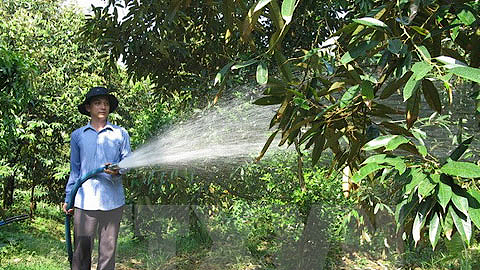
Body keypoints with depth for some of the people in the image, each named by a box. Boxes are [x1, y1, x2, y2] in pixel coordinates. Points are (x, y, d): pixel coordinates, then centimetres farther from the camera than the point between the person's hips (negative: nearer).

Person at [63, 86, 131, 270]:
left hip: (112, 200, 0)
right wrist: (68, 198, 9)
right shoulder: (77, 135, 13)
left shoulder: (121, 134, 10)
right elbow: (74, 170, 15)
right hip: (84, 200, 0)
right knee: (82, 250, 0)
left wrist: (118, 170, -17)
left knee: (108, 250, 5)